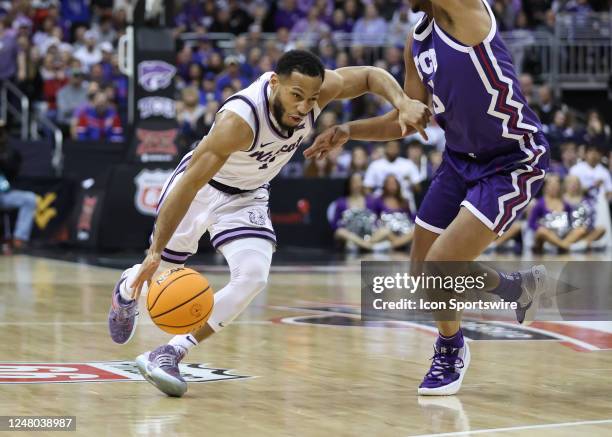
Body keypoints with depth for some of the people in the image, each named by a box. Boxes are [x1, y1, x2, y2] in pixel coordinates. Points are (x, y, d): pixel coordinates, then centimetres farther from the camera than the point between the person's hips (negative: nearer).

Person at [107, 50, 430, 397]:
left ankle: (171, 354, -12)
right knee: (160, 266, 17)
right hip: (200, 185, -4)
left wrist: (403, 103, -28)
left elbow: (371, 76, -8)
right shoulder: (240, 119, -41)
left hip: (246, 197, 4)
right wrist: (155, 252, -41)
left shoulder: (319, 89, -26)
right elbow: (189, 184, -40)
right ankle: (128, 290, 56)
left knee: (253, 278, -20)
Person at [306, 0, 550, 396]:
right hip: (461, 158, 9)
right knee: (423, 275, 11)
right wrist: (350, 131, 0)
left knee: (439, 267, -15)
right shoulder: (417, 43, 5)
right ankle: (520, 287, 35)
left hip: (513, 164, -9)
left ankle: (451, 353, 14)